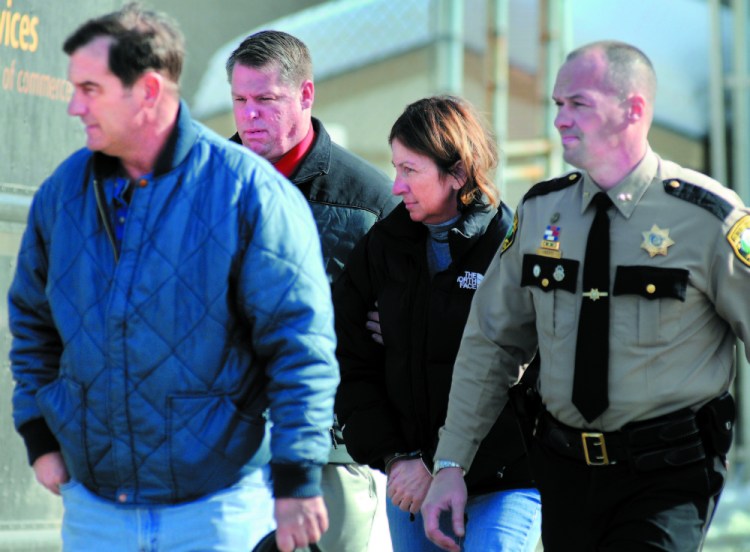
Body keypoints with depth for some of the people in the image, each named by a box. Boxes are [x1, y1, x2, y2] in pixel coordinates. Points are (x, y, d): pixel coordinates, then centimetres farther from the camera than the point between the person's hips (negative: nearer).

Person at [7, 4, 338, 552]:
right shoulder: (65, 189, 5)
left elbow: (300, 340, -11)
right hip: (94, 503, 5)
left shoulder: (247, 188, -10)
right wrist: (40, 437, 12)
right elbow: (32, 321, 19)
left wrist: (297, 481, -14)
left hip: (217, 506, -5)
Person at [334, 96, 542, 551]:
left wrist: (447, 471, -16)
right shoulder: (384, 245, 5)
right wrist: (393, 458, -5)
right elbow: (352, 361, 6)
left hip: (503, 483, -5)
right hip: (410, 482, 5)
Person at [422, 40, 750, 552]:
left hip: (670, 476, -4)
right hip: (567, 469, 4)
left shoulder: (708, 219, -9)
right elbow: (491, 343, 8)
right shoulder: (540, 212, 3)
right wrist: (450, 464, 4)